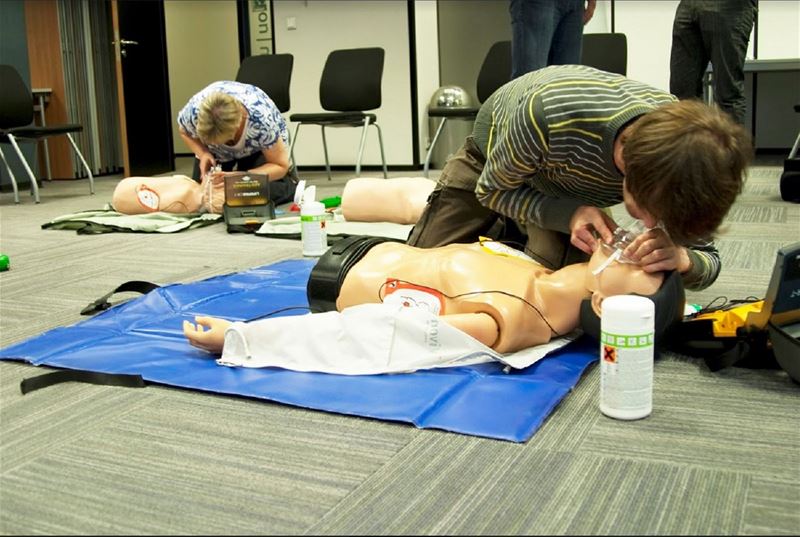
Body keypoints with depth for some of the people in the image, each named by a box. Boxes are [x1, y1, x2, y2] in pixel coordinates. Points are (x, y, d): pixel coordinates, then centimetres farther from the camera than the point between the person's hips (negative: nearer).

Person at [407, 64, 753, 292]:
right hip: (495, 151, -2)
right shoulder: (547, 115, -46)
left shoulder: (680, 149, -35)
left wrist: (680, 257, -47)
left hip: (571, 189, 2)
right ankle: (510, 231, 26)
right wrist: (570, 213, -41)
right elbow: (491, 189, -24)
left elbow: (708, 260, -22)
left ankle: (518, 231, 17)